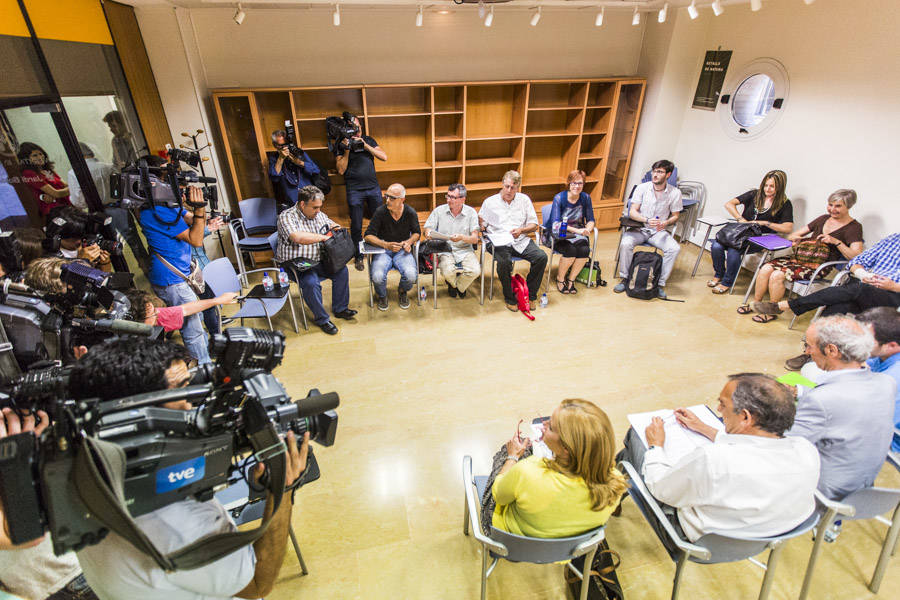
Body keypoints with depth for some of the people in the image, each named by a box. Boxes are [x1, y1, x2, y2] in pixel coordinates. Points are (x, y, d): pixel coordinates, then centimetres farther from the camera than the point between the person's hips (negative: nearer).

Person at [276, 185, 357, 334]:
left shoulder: (319, 214, 9)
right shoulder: (287, 217, -15)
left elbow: (333, 225, 26)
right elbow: (298, 237, -34)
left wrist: (335, 228, 0)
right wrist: (322, 237, -25)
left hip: (317, 262, 7)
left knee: (342, 270, -12)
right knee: (311, 282, -32)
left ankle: (340, 308, 4)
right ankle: (321, 318, -12)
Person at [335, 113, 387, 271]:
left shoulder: (369, 140, 10)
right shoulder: (341, 145, 2)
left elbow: (384, 157, -2)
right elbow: (341, 170, -5)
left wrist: (366, 146, -11)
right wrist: (347, 151, -14)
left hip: (373, 187, 3)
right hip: (354, 191, -2)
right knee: (356, 226, 2)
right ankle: (359, 257, 16)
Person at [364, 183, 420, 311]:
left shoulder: (410, 213, -4)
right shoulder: (380, 212, -10)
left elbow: (416, 233, 11)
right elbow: (368, 236, -9)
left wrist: (409, 242, -11)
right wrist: (386, 245, -24)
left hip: (402, 250, 1)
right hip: (382, 251, -1)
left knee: (411, 275, -28)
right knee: (377, 277, -29)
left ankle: (402, 292, 12)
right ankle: (382, 295, 10)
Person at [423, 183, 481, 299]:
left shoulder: (471, 212, 0)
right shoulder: (439, 211, 2)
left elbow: (475, 239, -5)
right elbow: (427, 229, 4)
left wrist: (462, 237, -26)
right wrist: (429, 234, -23)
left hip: (465, 249, 1)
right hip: (444, 249, 0)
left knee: (475, 271, -26)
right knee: (448, 272, -30)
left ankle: (460, 286, 11)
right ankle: (452, 284, 13)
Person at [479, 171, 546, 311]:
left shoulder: (524, 200, 15)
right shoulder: (490, 202, 10)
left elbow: (534, 225, 14)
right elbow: (481, 224, 9)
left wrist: (522, 230, -6)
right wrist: (482, 226, -15)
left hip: (521, 241, 3)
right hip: (500, 242, -3)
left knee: (542, 257, -22)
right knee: (504, 262, -35)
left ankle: (530, 295, -4)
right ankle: (510, 298, -11)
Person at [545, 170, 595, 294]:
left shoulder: (585, 198, -1)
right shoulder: (559, 198, -13)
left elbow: (590, 220, 4)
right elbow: (555, 223, -21)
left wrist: (587, 229, -21)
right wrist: (576, 230, -31)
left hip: (577, 233, 4)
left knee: (585, 250, -26)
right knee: (570, 250, -31)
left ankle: (571, 279, -4)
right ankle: (560, 278, -3)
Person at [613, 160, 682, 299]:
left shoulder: (675, 193, -2)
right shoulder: (642, 188, -5)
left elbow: (675, 216, 7)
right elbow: (632, 212, -8)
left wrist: (666, 223, -16)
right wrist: (647, 220, -26)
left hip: (658, 231, 1)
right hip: (639, 228, -1)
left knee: (675, 248, -25)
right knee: (625, 243, -31)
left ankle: (660, 283, -11)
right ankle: (624, 278, -11)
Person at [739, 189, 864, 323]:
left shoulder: (854, 227, 1)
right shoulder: (823, 219, 18)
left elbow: (856, 257, -11)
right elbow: (792, 236, 19)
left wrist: (836, 241, -20)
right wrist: (797, 238, -4)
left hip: (819, 266, -6)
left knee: (777, 275, -29)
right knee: (766, 268, -19)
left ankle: (772, 312, -12)